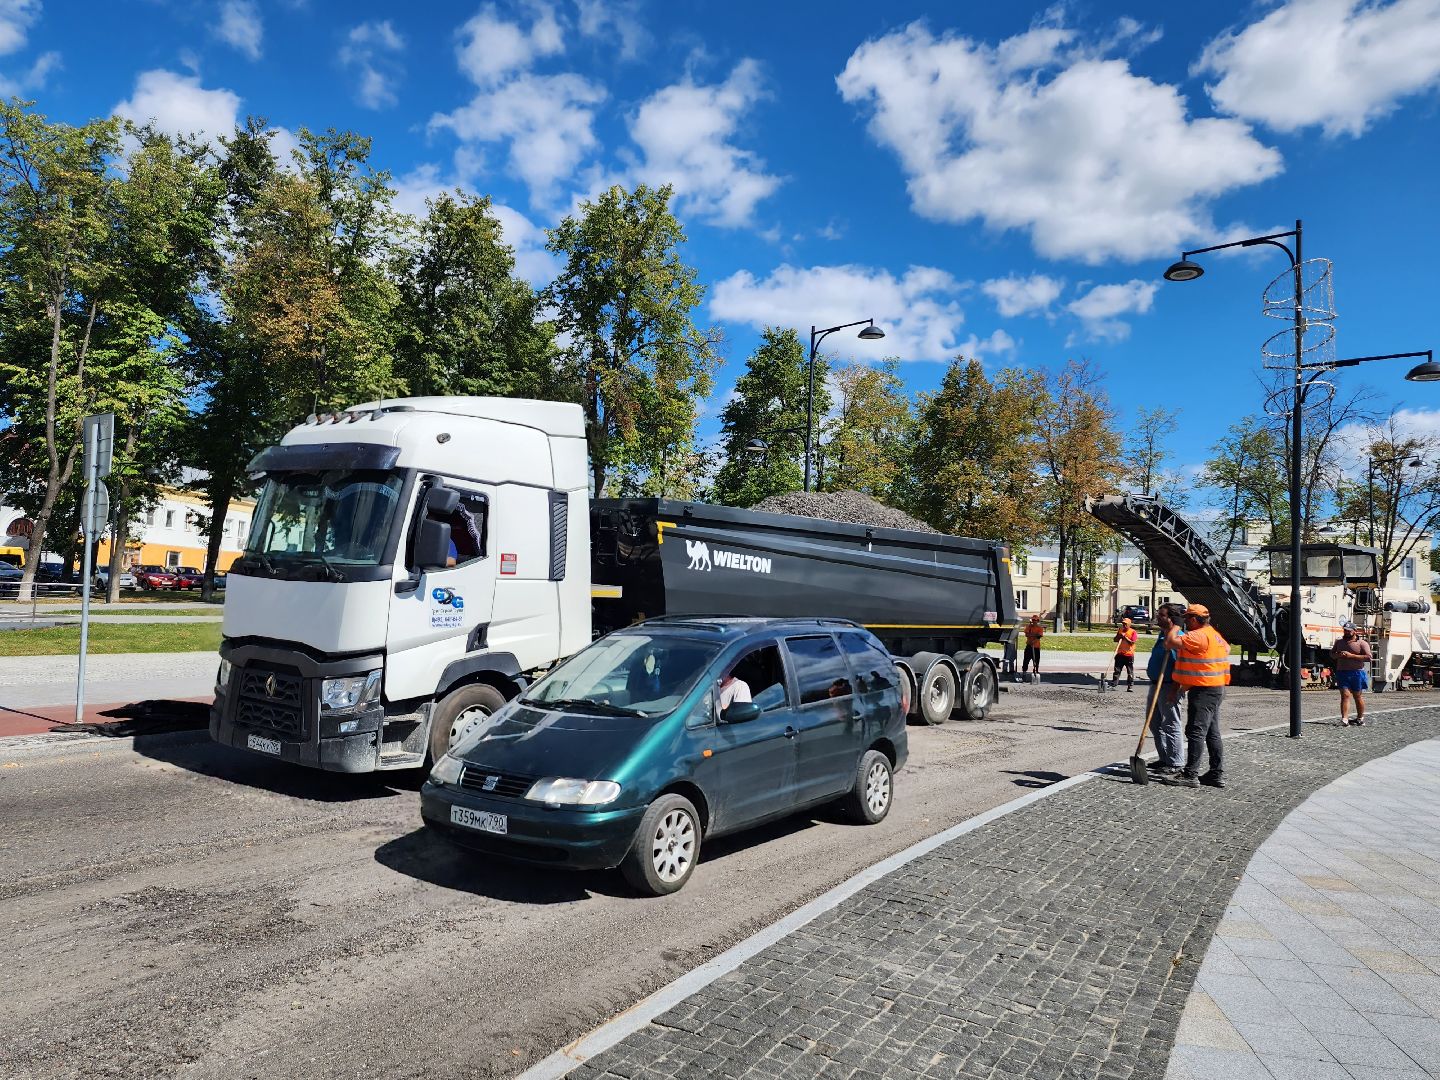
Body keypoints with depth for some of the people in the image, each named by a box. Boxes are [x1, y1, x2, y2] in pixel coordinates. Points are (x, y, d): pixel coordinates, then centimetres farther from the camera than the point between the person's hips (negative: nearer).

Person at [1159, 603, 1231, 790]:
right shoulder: (1214, 635, 17)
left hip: (1203, 690, -11)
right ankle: (1217, 774, 16)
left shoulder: (1198, 636, -17)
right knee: (1212, 733, 12)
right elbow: (1227, 648, 34)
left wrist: (1175, 626, -4)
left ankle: (1190, 775, -10)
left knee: (1196, 732, -10)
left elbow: (1171, 642, -24)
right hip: (1215, 688, 11)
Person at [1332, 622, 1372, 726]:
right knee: (1345, 695, -7)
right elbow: (1332, 654, 22)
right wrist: (1338, 655, -2)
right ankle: (1344, 719, -14)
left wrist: (1351, 656, -17)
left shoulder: (1362, 643, -1)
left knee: (1358, 696, 9)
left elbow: (1369, 657, -10)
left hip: (1357, 673, -2)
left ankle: (1360, 719, 23)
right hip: (1342, 673, 3)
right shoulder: (1339, 642, 14)